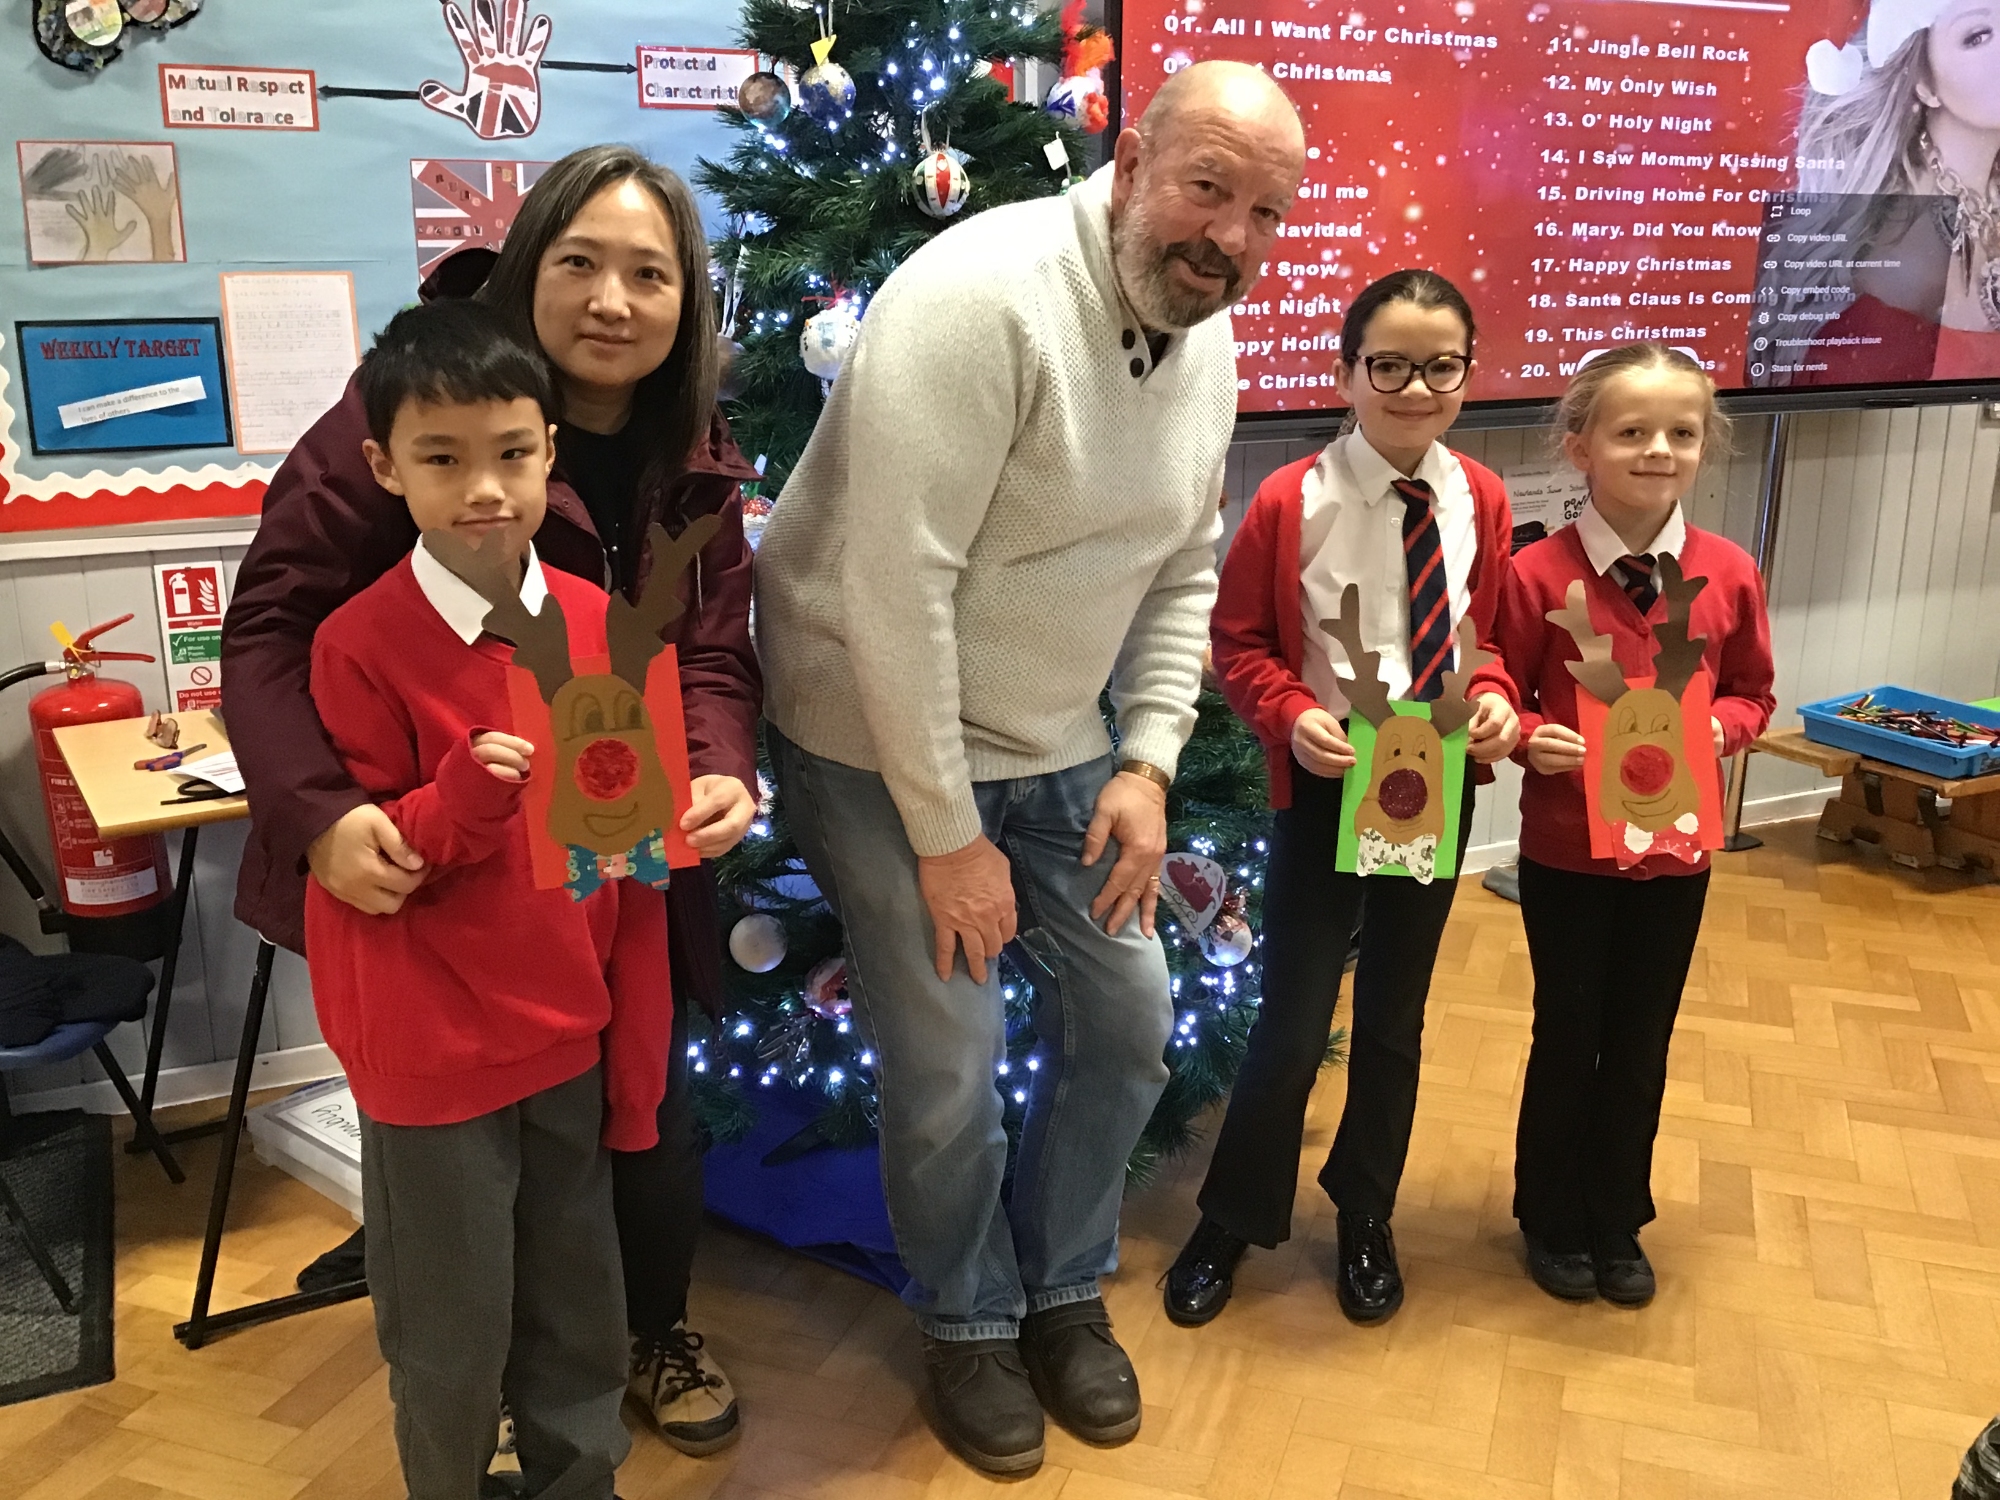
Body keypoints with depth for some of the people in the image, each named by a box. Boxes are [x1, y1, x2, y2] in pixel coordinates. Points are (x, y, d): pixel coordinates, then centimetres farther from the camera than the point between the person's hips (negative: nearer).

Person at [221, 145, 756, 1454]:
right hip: (431, 868, -3)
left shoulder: (694, 461, -1)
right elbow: (273, 621, -18)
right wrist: (319, 809, -32)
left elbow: (714, 656, -3)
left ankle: (661, 1332, 40)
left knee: (651, 1112, 9)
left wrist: (721, 774, -25)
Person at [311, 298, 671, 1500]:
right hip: (433, 1056, -3)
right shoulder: (360, 643, -14)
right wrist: (463, 796, -28)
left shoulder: (602, 626, -2)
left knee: (580, 1320, 18)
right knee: (452, 1336, 12)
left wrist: (639, 1061, 6)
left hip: (573, 1040, 4)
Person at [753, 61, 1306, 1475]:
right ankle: (969, 1323, 27)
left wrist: (1148, 762, -3)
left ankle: (1064, 1291, 34)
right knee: (950, 1064, -2)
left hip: (1052, 743, 7)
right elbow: (892, 587, -27)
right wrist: (944, 831, -21)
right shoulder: (978, 299, -26)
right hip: (878, 737, -7)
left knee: (1129, 1013, 10)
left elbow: (1183, 577, 9)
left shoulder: (1209, 342, 0)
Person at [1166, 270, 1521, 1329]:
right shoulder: (1291, 502, -13)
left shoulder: (1478, 500, -1)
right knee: (1293, 1025, 2)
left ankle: (1365, 1217, 38)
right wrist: (1291, 716, -22)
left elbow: (1490, 634, 10)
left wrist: (1494, 698, -10)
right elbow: (1239, 642, -6)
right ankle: (1231, 1221, 26)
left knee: (1394, 1016, 16)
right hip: (1326, 787, -3)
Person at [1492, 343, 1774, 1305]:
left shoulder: (1729, 573, -6)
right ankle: (1553, 1221, 34)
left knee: (1641, 1044, 15)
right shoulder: (1538, 574, -15)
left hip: (1675, 852, 3)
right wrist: (1531, 739, -25)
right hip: (1565, 849, -3)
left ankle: (1617, 1223, 36)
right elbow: (1501, 696, -5)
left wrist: (1718, 728, -14)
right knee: (1567, 1036, 12)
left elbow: (1752, 694, 6)